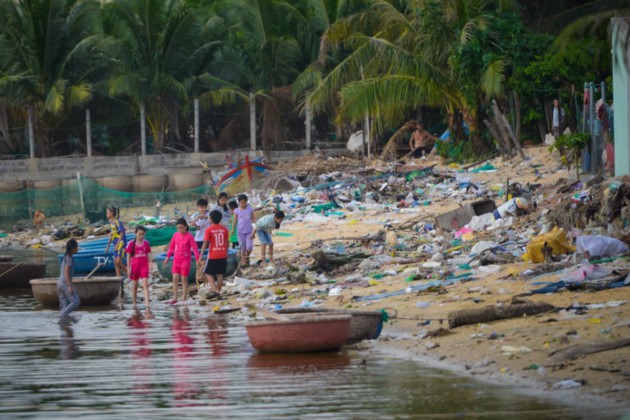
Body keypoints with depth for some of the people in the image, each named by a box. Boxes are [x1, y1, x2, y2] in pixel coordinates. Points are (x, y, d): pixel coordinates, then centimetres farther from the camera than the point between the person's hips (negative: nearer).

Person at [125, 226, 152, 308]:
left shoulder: (146, 243, 4)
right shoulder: (131, 244, -3)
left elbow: (148, 255, 11)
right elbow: (128, 256, 0)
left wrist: (148, 265, 10)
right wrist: (128, 268, -5)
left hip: (144, 266, 1)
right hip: (135, 266, -1)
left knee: (145, 284, -11)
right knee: (135, 286, 10)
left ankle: (147, 302, -18)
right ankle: (134, 303, 21)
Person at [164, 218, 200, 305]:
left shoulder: (189, 236, -9)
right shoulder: (175, 235, 4)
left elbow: (194, 248, -8)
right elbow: (171, 246, 14)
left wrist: (198, 259, -11)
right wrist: (168, 257, 13)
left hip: (185, 260, -4)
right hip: (176, 260, 4)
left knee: (184, 279, 1)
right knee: (175, 278, -2)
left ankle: (184, 298, 8)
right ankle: (174, 298, 1)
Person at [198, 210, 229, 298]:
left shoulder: (209, 230, -10)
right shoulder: (224, 229, 2)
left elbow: (205, 244, -12)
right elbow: (227, 242, 7)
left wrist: (200, 258, -10)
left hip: (213, 256, -4)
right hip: (223, 256, 4)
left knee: (208, 273, 6)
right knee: (220, 274, 11)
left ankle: (216, 291, -12)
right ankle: (218, 292, 11)